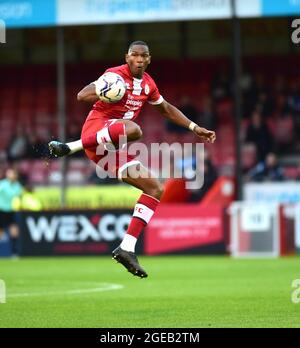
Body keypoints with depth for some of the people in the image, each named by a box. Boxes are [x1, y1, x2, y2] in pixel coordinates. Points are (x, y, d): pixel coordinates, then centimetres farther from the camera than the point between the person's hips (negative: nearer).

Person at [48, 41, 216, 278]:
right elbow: (82, 96, -14)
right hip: (97, 128, -8)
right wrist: (103, 92, -35)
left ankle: (126, 249, -3)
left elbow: (166, 108, 35)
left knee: (156, 189, 3)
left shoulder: (148, 83, 18)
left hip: (113, 147, 8)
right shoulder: (117, 75, -5)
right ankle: (70, 147, -37)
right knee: (133, 129, -42)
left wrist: (195, 128, 30)